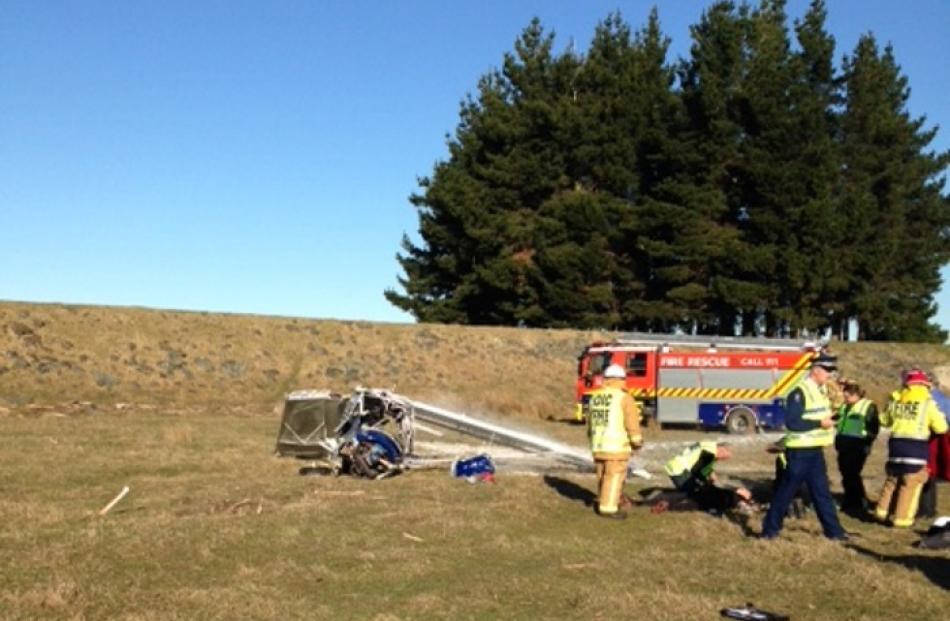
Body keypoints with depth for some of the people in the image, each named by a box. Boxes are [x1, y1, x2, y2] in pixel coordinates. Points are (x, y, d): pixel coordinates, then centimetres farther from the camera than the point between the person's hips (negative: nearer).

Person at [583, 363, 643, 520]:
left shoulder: (594, 397, 11)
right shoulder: (624, 398, -9)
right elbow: (632, 423, -11)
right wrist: (637, 441, 1)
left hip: (597, 445, 7)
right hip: (616, 446, -7)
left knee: (602, 475, 17)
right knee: (614, 477, -2)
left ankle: (602, 502, 27)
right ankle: (608, 507, -3)